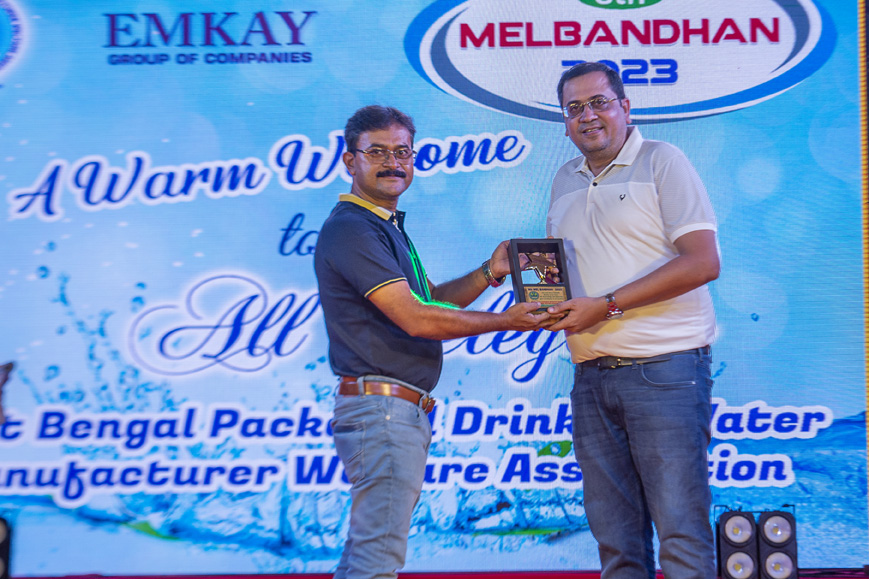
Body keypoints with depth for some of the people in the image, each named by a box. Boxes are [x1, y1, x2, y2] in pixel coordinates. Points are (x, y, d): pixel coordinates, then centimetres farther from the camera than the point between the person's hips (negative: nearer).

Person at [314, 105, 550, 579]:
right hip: (381, 405, -11)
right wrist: (505, 321, -10)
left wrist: (489, 273, 6)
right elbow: (416, 319, -17)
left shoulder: (387, 227, 21)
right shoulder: (350, 228, -12)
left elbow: (431, 300, 23)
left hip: (401, 411, 11)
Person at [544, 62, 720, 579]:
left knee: (681, 531, -6)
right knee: (615, 536, 8)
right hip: (592, 376, 6)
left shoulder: (662, 161, -1)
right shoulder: (565, 181, 18)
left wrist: (608, 305, -15)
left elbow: (702, 262, -12)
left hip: (664, 368, -6)